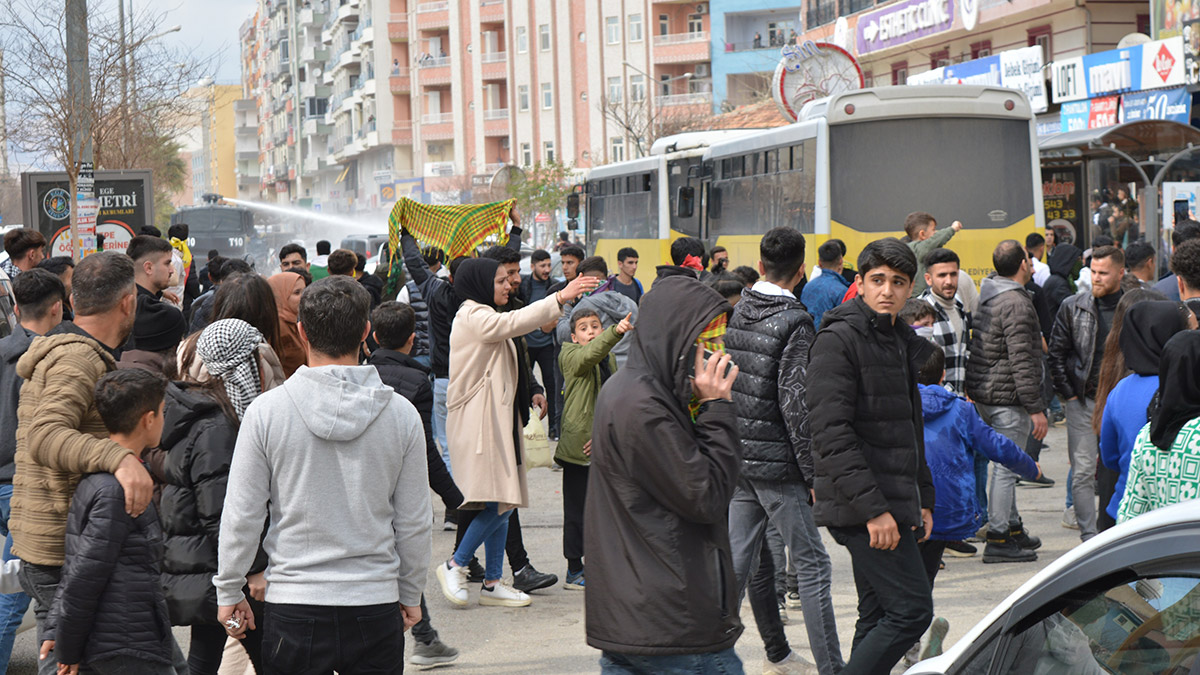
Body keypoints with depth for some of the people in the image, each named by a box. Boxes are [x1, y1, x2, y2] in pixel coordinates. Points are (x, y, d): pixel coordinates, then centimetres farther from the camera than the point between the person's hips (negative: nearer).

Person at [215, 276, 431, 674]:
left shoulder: (266, 411, -8)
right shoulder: (401, 414, -3)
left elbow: (242, 516, -4)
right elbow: (414, 524, 3)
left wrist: (229, 591, 9)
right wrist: (410, 595, 17)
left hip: (293, 605, -1)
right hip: (377, 605, 1)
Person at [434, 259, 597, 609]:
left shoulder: (484, 317, 22)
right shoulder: (472, 317, -12)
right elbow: (514, 322, -26)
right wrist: (561, 297, -30)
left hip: (498, 419, 11)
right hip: (478, 423, -11)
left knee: (502, 505, 7)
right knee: (498, 504, -14)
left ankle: (492, 583, 11)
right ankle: (454, 566, 0)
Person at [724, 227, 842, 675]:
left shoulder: (735, 314, 6)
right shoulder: (794, 324, -15)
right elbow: (795, 404, -18)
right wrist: (814, 473, -13)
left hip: (736, 456, 7)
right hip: (776, 462, -7)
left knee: (738, 561, 11)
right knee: (812, 563, 0)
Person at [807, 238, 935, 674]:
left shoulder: (904, 343, 17)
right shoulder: (838, 340, -12)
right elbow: (831, 433, -19)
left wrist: (922, 499, 18)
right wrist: (872, 508, -23)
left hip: (893, 502, 9)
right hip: (861, 507, -9)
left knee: (878, 615, 12)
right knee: (911, 609, -13)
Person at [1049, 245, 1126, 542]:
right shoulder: (1073, 307, 4)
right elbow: (1056, 353, 7)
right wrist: (1069, 394, 1)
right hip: (1083, 403, 0)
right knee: (1083, 472, -4)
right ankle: (1089, 538, -2)